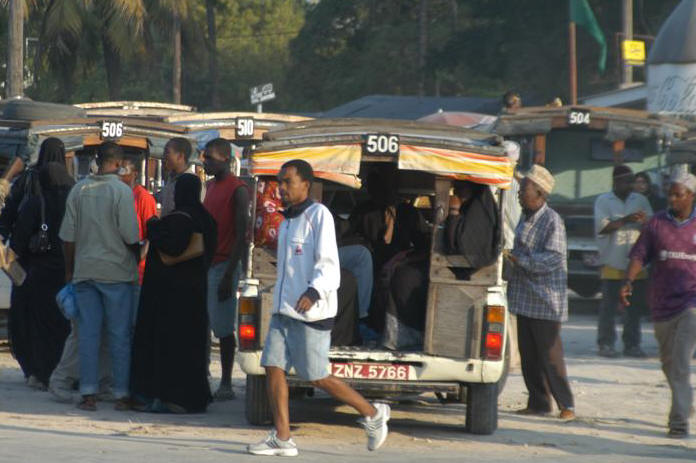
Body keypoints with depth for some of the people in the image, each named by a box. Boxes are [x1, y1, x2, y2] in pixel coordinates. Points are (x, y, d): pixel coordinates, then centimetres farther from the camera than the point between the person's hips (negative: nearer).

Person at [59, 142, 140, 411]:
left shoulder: (79, 190, 5)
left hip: (84, 271, 4)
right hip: (116, 271, -4)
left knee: (88, 332, 5)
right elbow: (130, 237, -11)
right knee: (119, 334, 2)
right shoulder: (122, 191, -9)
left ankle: (88, 393, 2)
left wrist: (69, 270, 17)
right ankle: (121, 394, 3)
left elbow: (68, 236, 7)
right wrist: (139, 258, 8)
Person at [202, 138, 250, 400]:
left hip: (222, 265, -8)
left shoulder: (237, 190, -10)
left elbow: (241, 235, -15)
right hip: (204, 264, 8)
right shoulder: (211, 186, 16)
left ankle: (226, 385, -1)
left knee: (223, 327, -5)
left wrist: (228, 275, -20)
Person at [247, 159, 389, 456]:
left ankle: (372, 414, 13)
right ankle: (282, 439, -3)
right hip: (283, 310, 8)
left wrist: (313, 293, -34)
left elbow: (328, 265, -18)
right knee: (273, 366, -3)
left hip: (311, 313, -8)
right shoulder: (287, 223, 17)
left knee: (317, 377, -4)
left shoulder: (318, 215, -9)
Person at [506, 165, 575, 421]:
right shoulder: (525, 217, 12)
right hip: (524, 297, 8)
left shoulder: (552, 221, -14)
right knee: (528, 354, 9)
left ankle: (566, 404, -2)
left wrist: (520, 259, -23)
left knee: (550, 354, -8)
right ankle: (538, 402, 16)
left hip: (546, 299, -8)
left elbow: (554, 258, -21)